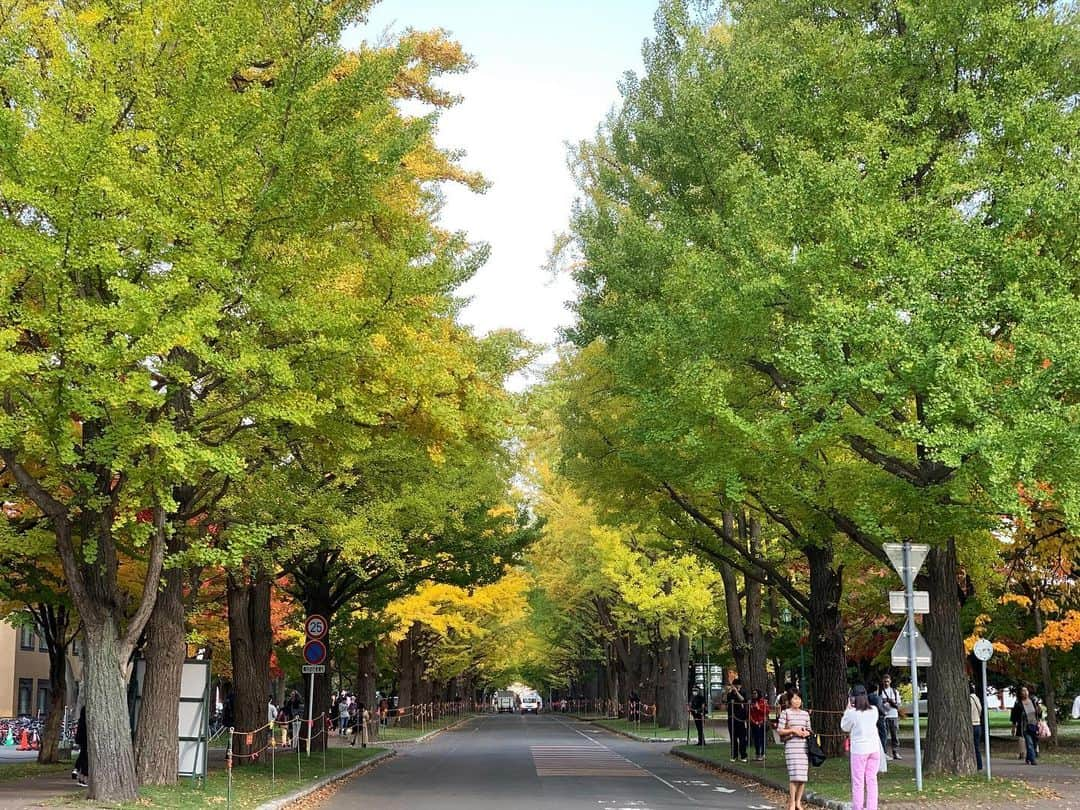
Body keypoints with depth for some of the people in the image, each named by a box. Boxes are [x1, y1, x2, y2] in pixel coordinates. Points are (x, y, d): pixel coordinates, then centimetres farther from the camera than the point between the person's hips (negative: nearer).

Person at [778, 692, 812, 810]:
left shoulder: (805, 714, 14)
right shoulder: (785, 713, 2)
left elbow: (809, 730, 20)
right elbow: (780, 730, -1)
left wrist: (807, 733, -2)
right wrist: (793, 730, -11)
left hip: (804, 745, 4)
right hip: (791, 745, -4)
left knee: (803, 775, 2)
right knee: (794, 774, -12)